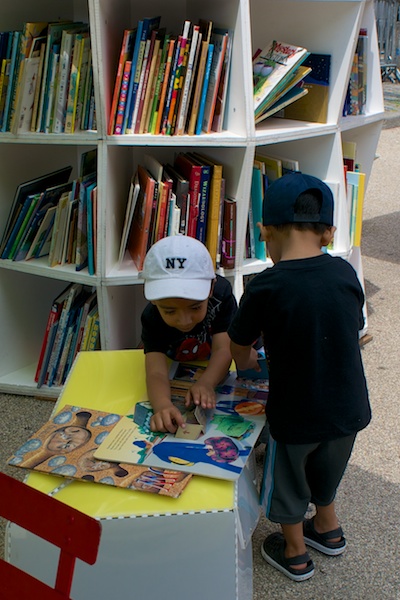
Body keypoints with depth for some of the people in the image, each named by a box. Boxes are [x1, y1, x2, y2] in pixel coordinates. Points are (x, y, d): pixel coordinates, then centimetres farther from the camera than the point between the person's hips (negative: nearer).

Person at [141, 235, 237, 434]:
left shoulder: (221, 294, -28)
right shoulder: (152, 319, -30)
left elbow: (223, 349, -36)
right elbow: (156, 372, -43)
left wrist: (205, 383, -57)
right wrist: (162, 404, -66)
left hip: (214, 372, 1)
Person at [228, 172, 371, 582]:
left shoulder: (264, 288, -23)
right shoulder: (345, 274, -10)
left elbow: (239, 350, -8)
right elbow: (354, 333, 3)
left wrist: (248, 362, 16)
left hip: (295, 414, -4)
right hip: (348, 409, 5)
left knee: (287, 481, 23)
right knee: (325, 471, 32)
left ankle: (295, 554, 44)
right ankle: (328, 530, 55)